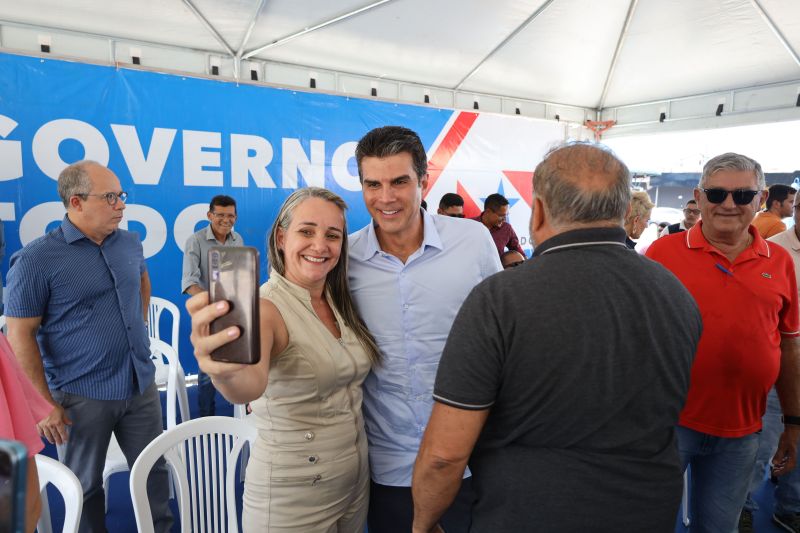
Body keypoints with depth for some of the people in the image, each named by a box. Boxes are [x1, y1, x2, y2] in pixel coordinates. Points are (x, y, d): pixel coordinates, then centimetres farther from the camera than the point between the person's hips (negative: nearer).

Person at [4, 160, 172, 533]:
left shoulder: (130, 243, 2)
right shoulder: (36, 259, -15)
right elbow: (20, 335, -13)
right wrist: (45, 403, -13)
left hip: (141, 386, 5)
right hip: (82, 396, -5)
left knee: (154, 470, 16)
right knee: (86, 484, 15)